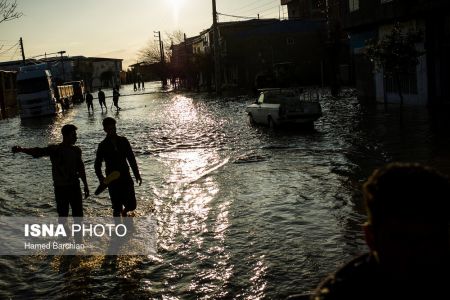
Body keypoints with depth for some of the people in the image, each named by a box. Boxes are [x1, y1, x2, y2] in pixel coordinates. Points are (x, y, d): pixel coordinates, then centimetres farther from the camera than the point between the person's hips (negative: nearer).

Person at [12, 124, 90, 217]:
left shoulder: (76, 150, 3)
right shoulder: (54, 150, -10)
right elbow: (38, 152, -25)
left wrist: (86, 185, 17)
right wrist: (21, 149, -42)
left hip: (74, 186, 4)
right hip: (60, 188, -4)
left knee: (78, 214, 10)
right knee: (63, 215, 4)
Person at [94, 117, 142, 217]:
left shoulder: (123, 141, 3)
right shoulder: (103, 145, -4)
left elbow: (131, 159, 10)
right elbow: (97, 165, -1)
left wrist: (137, 174, 7)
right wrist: (101, 178, -17)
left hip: (126, 177, 3)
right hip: (113, 180, -3)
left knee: (132, 205, 3)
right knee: (117, 208, 2)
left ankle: (124, 211, 38)